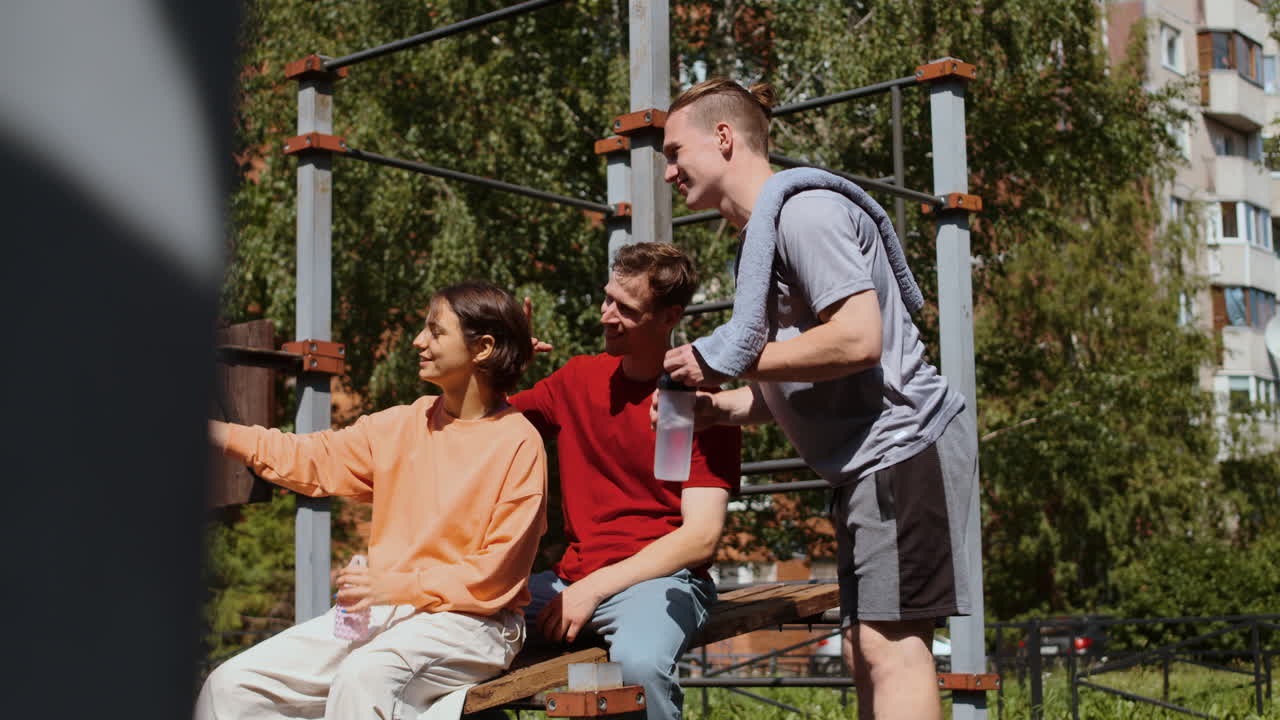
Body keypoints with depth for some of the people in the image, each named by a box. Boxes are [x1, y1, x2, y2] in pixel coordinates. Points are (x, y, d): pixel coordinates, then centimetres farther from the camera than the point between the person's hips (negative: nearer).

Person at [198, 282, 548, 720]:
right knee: (233, 684, -8)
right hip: (383, 609, 6)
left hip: (467, 622, -6)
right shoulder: (404, 425, 12)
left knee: (364, 676, -38)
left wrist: (398, 587, -17)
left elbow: (497, 574, -11)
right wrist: (219, 434, 4)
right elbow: (314, 460, 11)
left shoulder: (519, 444, -7)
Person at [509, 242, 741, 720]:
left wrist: (595, 588, -18)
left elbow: (702, 537, -12)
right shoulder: (578, 379, 11)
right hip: (573, 577, 5)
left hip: (661, 581, -5)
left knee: (638, 660, -38)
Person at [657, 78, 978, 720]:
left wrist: (725, 361, -17)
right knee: (865, 648, 8)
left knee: (890, 642, -13)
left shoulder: (804, 210, -12)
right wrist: (715, 407, 3)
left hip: (903, 446, -10)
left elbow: (858, 339, -24)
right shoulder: (761, 234, 19)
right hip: (864, 463, 10)